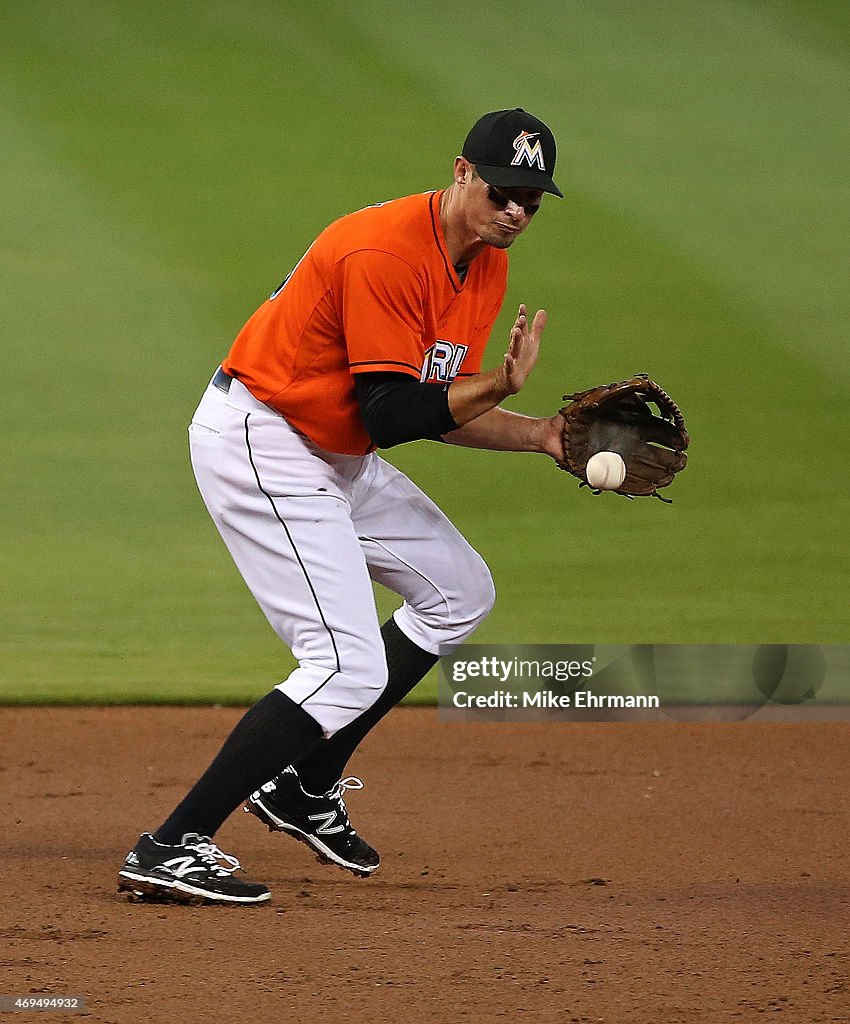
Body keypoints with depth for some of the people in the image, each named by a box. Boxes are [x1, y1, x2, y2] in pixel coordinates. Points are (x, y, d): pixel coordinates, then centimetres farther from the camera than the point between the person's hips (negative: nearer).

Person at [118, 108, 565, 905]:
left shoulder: (486, 267, 6)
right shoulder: (385, 254, -25)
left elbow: (440, 411, 10)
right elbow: (392, 417, -27)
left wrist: (541, 435, -2)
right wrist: (501, 382, -32)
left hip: (330, 454, 10)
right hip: (257, 443, -10)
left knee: (459, 592, 20)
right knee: (349, 667, -18)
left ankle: (305, 788, 24)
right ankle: (169, 851, -18)